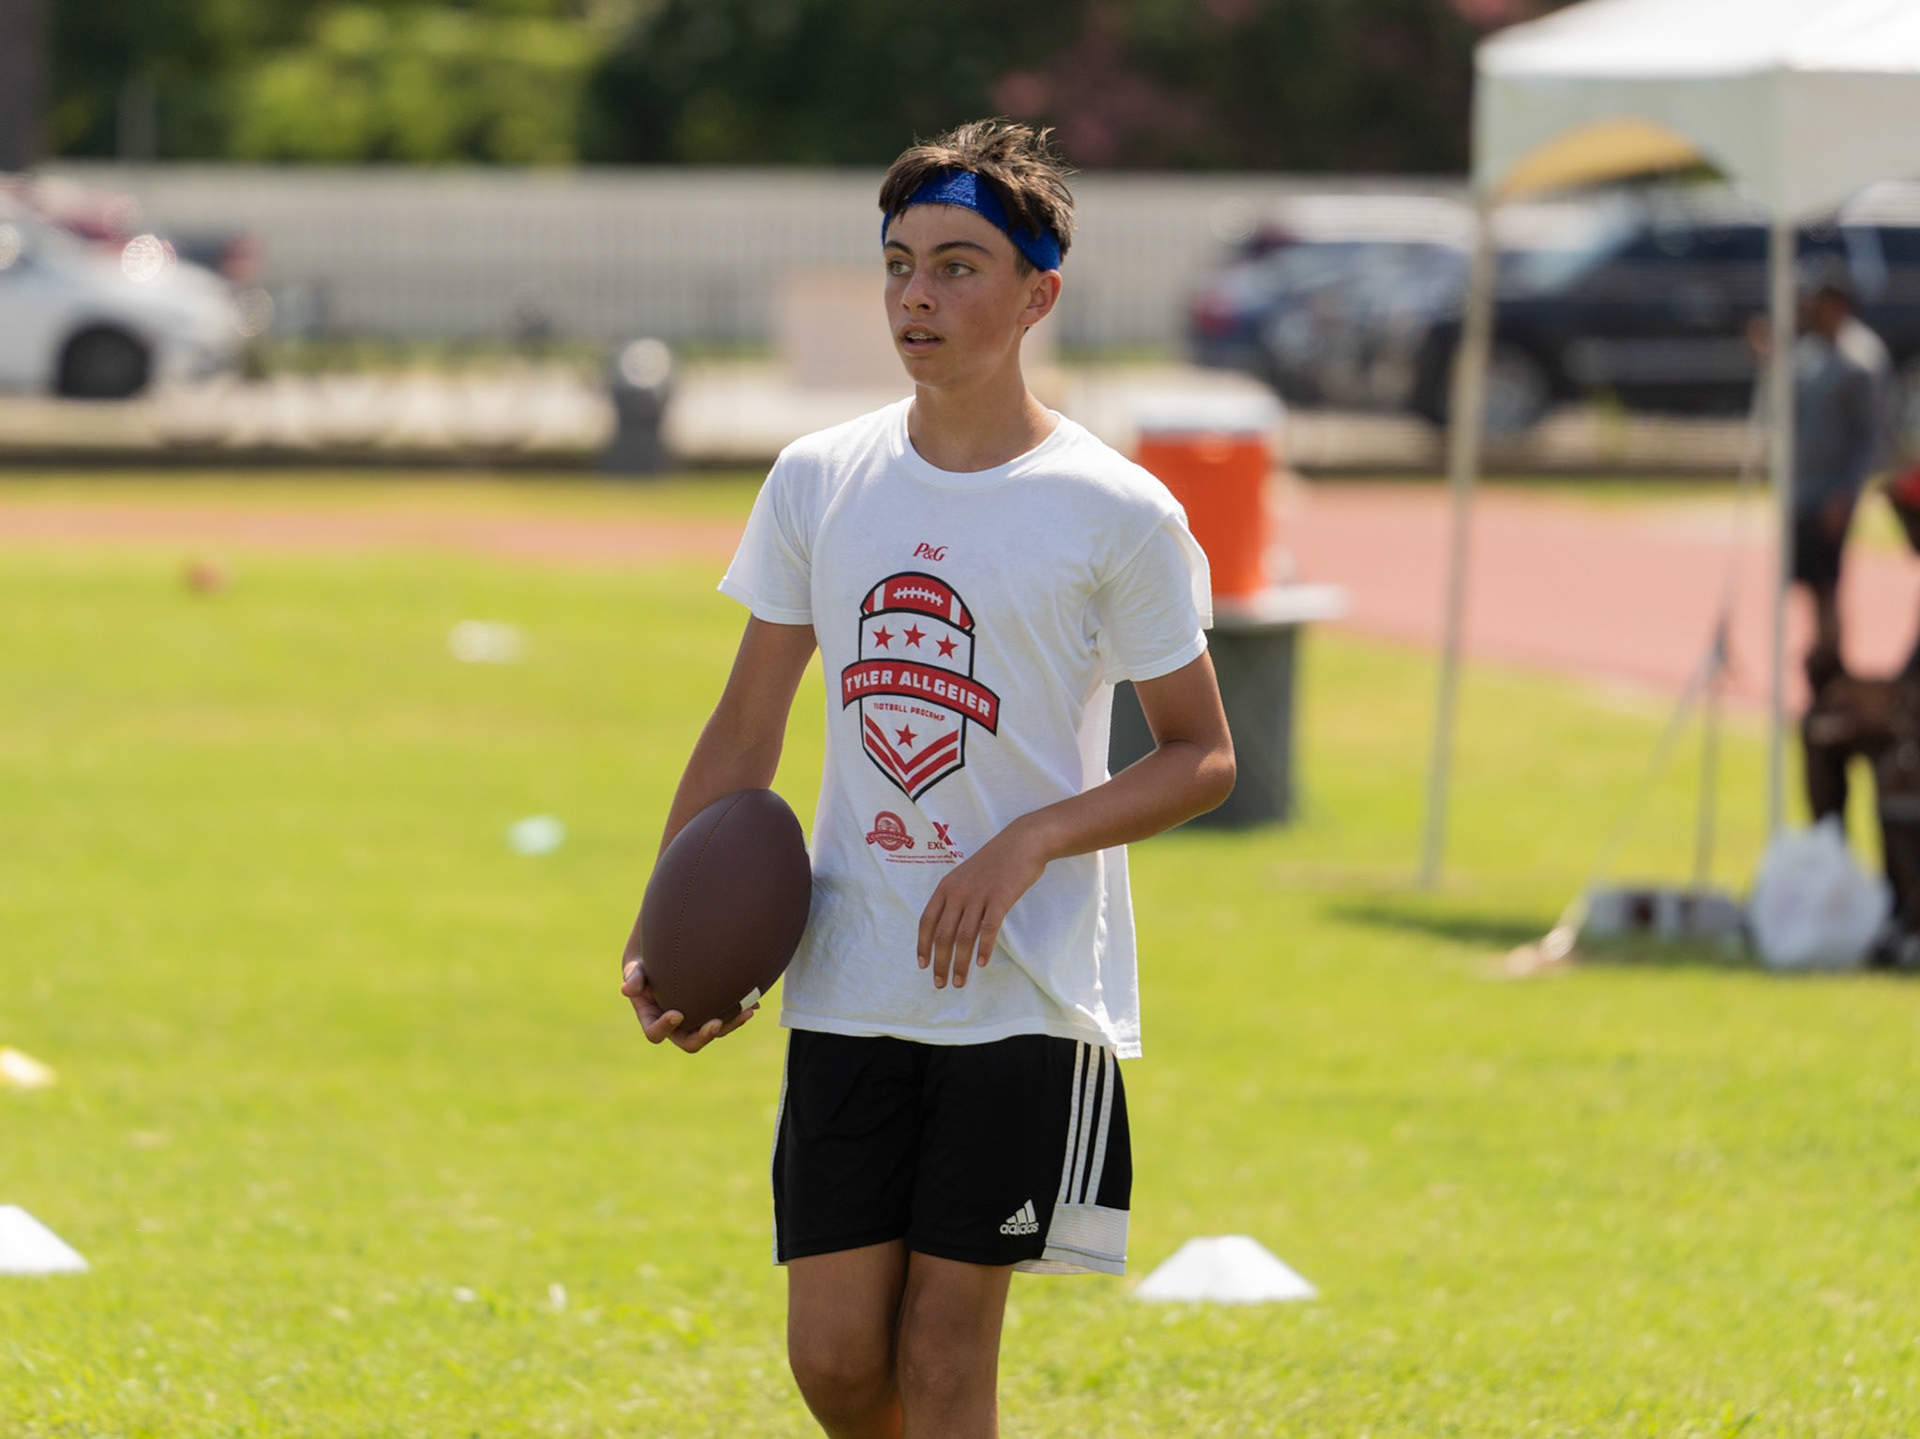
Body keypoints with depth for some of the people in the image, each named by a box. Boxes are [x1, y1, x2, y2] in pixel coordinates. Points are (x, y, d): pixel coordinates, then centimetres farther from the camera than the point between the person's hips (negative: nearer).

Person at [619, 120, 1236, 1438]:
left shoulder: (1117, 514, -6)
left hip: (1026, 995, -4)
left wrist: (1029, 844, -17)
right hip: (846, 986, 4)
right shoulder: (819, 482, 5)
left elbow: (1203, 758, -1)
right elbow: (747, 729, 12)